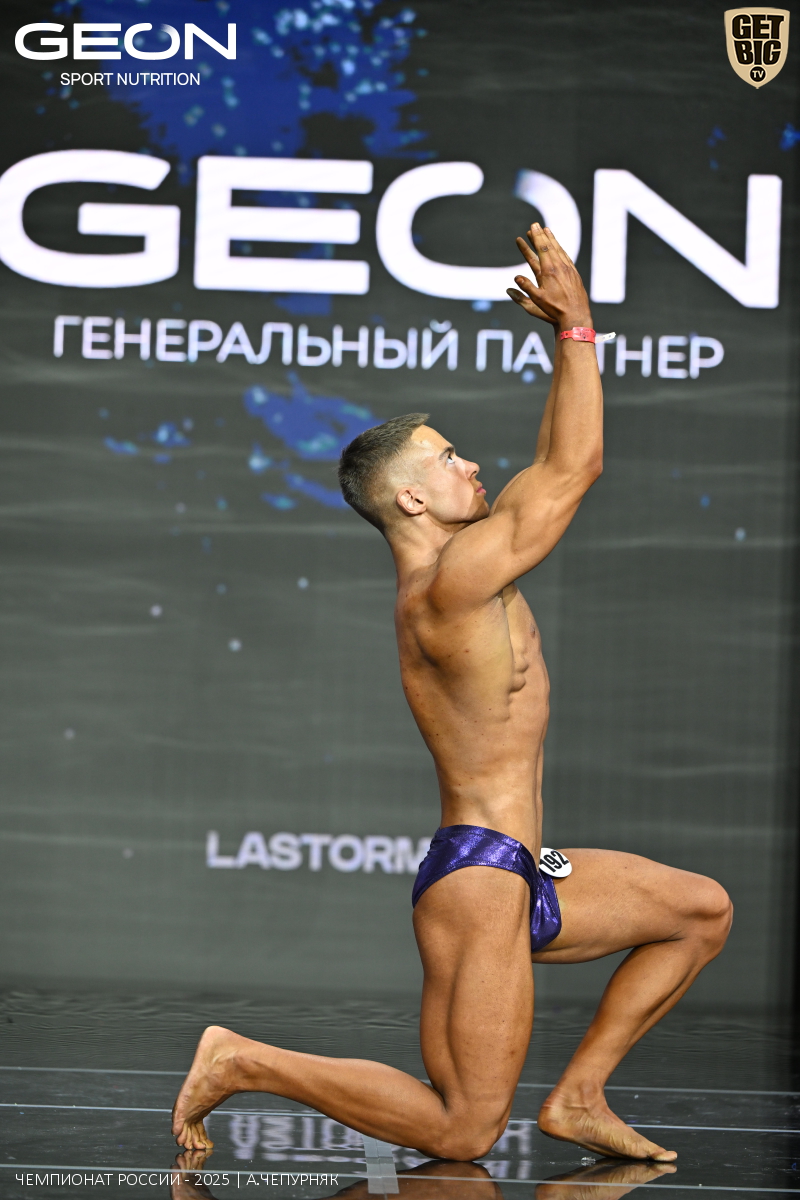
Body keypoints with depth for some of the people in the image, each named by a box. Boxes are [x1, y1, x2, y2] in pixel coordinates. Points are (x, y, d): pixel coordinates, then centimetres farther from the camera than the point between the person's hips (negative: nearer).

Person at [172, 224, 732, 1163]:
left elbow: (555, 469, 21)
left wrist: (568, 342, 16)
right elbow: (573, 471, -16)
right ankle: (243, 1063, 2)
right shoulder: (450, 583, -17)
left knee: (701, 911, 18)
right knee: (463, 1131, -6)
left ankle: (578, 1097, 14)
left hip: (517, 874, 10)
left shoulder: (459, 570, 12)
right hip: (479, 875, -10)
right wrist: (578, 323, -9)